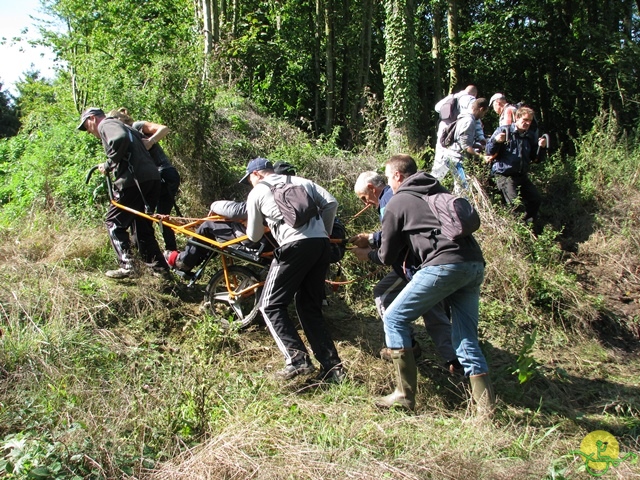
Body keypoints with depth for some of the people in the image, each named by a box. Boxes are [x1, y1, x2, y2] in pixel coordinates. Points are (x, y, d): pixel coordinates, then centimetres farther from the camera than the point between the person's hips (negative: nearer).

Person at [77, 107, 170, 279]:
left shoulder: (106, 124, 2)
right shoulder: (122, 126, 31)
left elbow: (120, 139, -20)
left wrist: (108, 164, -10)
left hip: (134, 180, -9)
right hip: (152, 178, 9)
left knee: (114, 222, 3)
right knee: (142, 227, 16)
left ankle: (126, 266, -4)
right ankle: (160, 267, 15)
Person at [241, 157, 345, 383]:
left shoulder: (257, 193, 13)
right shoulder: (301, 182, 24)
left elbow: (254, 236, 19)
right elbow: (331, 203, 15)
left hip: (295, 246, -6)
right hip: (322, 245, 6)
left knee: (271, 306, 7)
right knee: (310, 308, 15)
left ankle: (297, 359, -6)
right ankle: (333, 367, 11)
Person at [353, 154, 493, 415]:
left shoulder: (397, 202, 9)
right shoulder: (439, 191, 27)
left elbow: (387, 256, 12)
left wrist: (369, 253, 35)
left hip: (444, 265, -7)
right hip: (475, 264, 7)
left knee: (394, 319, 6)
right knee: (466, 337, 14)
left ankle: (405, 394, 6)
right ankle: (486, 405, 9)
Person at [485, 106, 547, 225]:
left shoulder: (531, 136, 12)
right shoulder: (504, 131, -2)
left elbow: (536, 159, 14)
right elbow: (489, 151, -3)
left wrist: (541, 148, -5)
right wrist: (496, 141, -23)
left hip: (522, 175, 6)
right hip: (504, 175, -6)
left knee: (536, 200, 2)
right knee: (515, 204, -19)